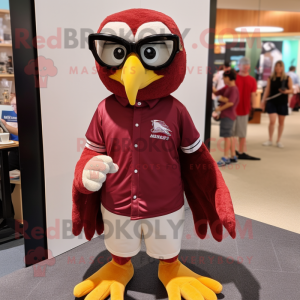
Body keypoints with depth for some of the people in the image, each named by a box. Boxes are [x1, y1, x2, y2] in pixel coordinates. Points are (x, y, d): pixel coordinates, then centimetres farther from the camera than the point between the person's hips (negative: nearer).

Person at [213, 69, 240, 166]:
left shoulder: (234, 89, -14)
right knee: (228, 136, 15)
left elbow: (231, 102, -25)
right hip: (225, 115, 10)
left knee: (226, 136, -8)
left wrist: (220, 108, -18)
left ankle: (225, 158, -4)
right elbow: (216, 92, 17)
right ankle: (233, 156, 24)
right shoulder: (227, 88, 13)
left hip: (228, 115, -10)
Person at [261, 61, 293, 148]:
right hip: (272, 102, -1)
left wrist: (286, 91, -20)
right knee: (272, 121, -9)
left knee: (281, 122, 8)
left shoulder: (288, 78, -1)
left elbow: (291, 90, 2)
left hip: (283, 103, 1)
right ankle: (270, 140, 7)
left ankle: (278, 141, 19)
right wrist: (263, 101, 1)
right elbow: (267, 90, 5)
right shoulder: (271, 78, 2)